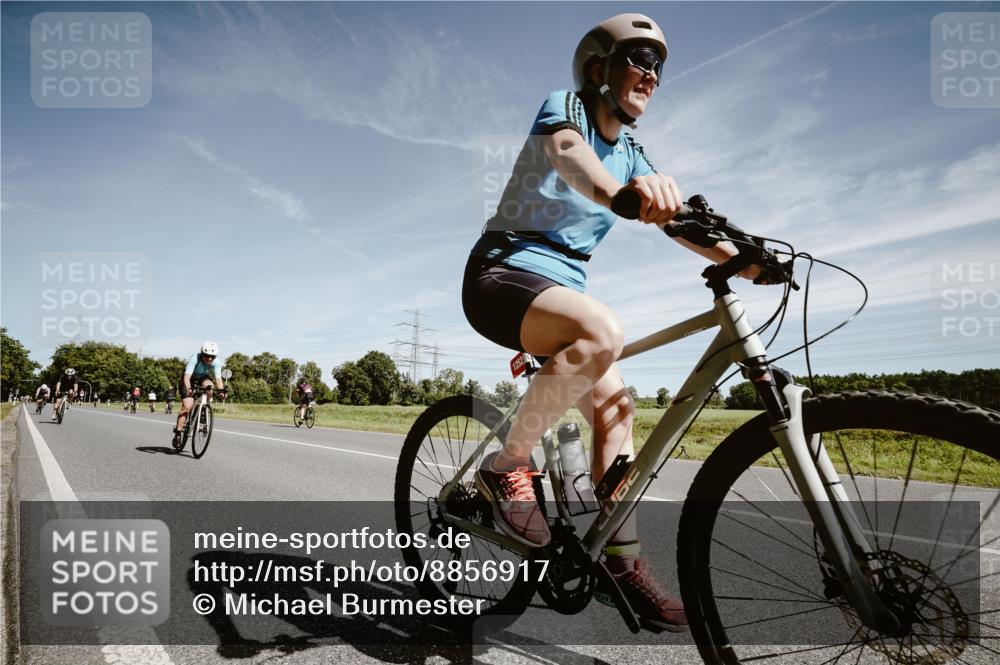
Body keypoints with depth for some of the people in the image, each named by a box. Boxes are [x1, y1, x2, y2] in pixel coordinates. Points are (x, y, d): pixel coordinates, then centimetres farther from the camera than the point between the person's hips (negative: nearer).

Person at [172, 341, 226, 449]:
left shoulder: (216, 363, -24)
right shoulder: (194, 359, -33)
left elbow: (218, 378, -32)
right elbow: (187, 377, -42)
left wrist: (221, 390, -51)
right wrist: (188, 389, -60)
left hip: (202, 379, 3)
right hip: (190, 380, -3)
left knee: (209, 385, -33)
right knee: (187, 406, -19)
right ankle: (177, 434, -11)